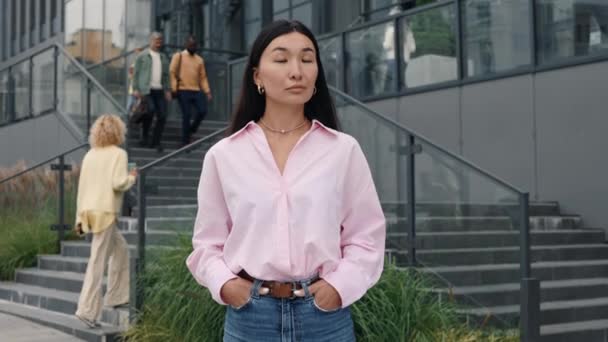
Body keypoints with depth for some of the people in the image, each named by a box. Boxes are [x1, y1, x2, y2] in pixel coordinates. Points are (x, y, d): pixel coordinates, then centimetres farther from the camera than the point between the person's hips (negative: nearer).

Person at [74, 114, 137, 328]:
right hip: (105, 211, -7)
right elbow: (118, 183, -17)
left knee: (120, 249, 22)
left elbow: (82, 186, 13)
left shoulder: (90, 155, 13)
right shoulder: (118, 154, -5)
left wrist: (79, 217, 16)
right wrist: (132, 178, 4)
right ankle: (87, 310, -5)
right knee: (97, 261, -5)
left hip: (89, 210, 7)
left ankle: (116, 296, 24)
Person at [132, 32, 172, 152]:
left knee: (162, 116, -6)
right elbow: (136, 74, 6)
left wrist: (167, 90, 9)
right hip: (146, 90, -4)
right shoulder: (142, 56, 9)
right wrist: (135, 89, -4)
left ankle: (155, 142, 6)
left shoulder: (164, 58, 21)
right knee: (150, 110, -24)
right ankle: (144, 137, -4)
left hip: (159, 90, 4)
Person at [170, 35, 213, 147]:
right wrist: (174, 88, -11)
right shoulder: (178, 56, 5)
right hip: (183, 91, -4)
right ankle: (185, 141, 6)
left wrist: (207, 91, 6)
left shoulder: (200, 60, 17)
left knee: (202, 111, -10)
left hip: (197, 91, 4)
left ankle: (191, 130, 16)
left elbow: (203, 77, 15)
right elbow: (172, 72, -1)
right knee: (186, 115, -4)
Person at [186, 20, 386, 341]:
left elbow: (366, 238, 5)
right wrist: (223, 283, -8)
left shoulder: (344, 150, 2)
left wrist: (339, 285, -9)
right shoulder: (223, 155, 4)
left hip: (324, 315, 0)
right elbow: (208, 243, 9)